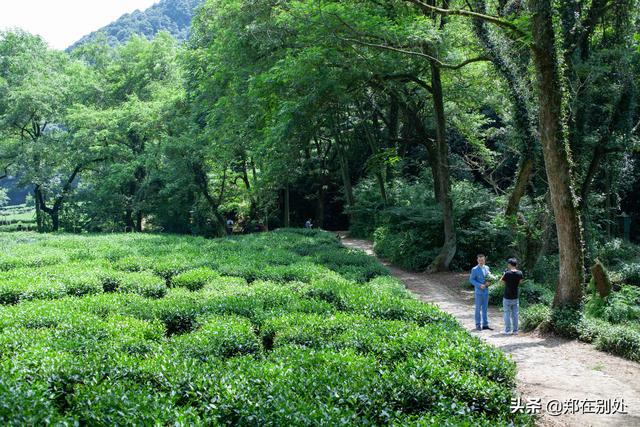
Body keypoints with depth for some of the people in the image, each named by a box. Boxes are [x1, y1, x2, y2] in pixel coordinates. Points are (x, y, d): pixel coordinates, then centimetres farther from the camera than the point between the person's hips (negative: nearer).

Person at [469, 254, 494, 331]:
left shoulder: (487, 268, 7)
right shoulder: (474, 269, -8)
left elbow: (489, 278, 16)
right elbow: (471, 279, -9)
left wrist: (488, 282, -6)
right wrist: (480, 285, -19)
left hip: (486, 291, 5)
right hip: (478, 291, -5)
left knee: (485, 308, 9)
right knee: (478, 309, 0)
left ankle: (485, 324, 15)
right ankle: (478, 325, 7)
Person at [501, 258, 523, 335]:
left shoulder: (507, 273, -17)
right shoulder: (519, 273, -4)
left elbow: (501, 281, -3)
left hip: (507, 298, -4)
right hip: (515, 297, 4)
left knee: (507, 314, 5)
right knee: (515, 314, 10)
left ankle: (507, 330, 6)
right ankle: (515, 330, 12)